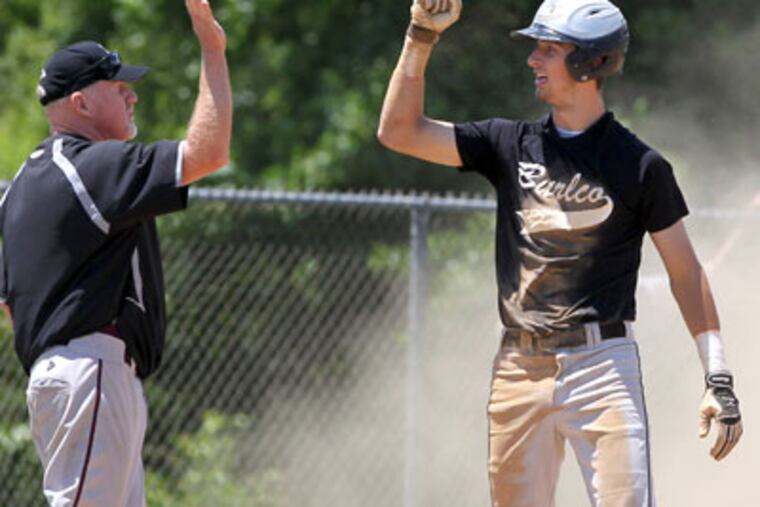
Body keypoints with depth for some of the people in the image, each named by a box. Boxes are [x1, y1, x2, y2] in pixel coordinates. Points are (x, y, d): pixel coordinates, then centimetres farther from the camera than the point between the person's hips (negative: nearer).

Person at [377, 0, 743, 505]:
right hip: (519, 368, 4)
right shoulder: (511, 144, 9)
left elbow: (685, 271, 2)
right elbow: (399, 131, 6)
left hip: (603, 366, -4)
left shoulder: (639, 165, -1)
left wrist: (718, 379, -5)